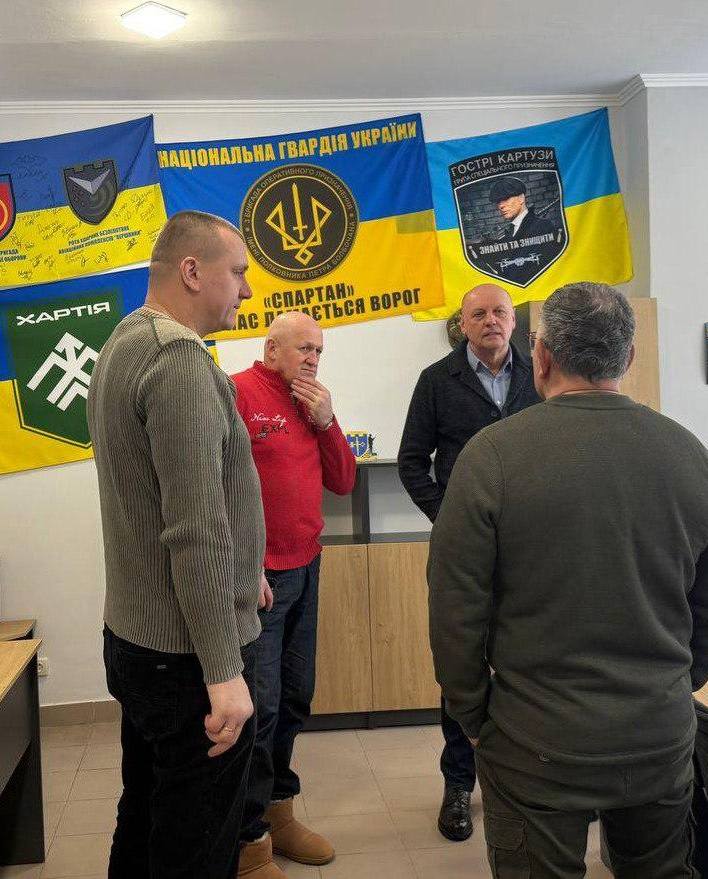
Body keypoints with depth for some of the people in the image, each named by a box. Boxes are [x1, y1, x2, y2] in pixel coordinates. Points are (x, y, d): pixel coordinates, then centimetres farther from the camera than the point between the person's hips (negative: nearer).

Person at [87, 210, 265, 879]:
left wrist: (239, 569, 22)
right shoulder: (180, 359, -20)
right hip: (187, 652, -10)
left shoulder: (122, 347, 11)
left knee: (145, 817, 23)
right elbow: (196, 529, -26)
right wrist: (223, 672, -24)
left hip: (133, 635, 10)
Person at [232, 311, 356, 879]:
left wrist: (325, 421, -2)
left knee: (296, 698, 15)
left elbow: (343, 483, 12)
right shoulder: (237, 393, -10)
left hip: (306, 570, 8)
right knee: (260, 705, -3)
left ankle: (279, 813, 32)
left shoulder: (313, 405, 14)